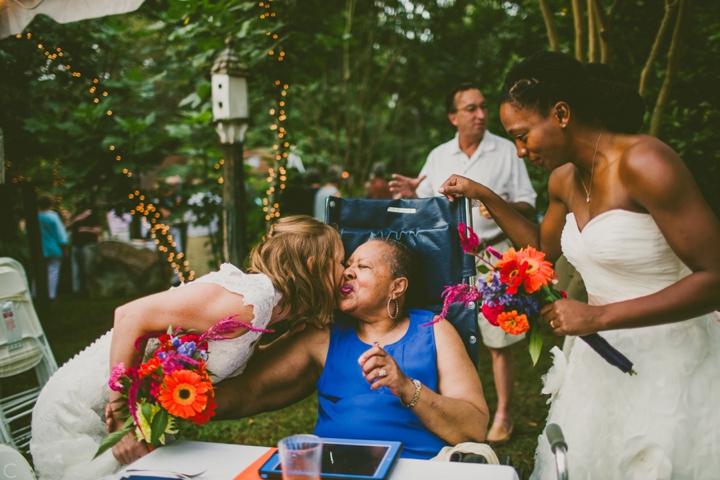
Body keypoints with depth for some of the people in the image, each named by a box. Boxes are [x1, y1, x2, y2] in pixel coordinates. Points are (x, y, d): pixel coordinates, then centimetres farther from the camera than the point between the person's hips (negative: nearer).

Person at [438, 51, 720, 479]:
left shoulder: (644, 162, -20)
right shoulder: (565, 179, 4)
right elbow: (545, 247, 23)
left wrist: (598, 316, -24)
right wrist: (485, 196, 13)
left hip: (670, 360, -7)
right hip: (605, 358, 7)